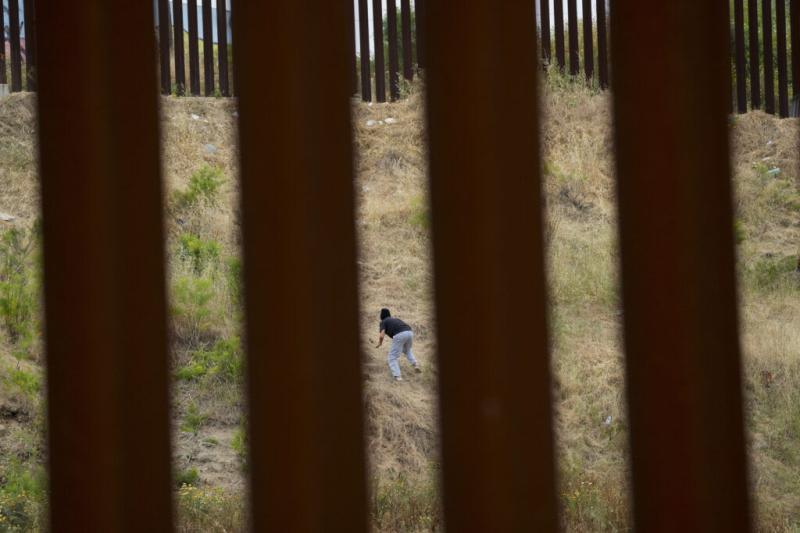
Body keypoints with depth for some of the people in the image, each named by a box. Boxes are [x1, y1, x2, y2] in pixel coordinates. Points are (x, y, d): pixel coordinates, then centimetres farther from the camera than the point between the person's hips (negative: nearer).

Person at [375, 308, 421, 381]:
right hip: (409, 332, 6)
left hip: (399, 335, -6)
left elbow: (382, 336, 3)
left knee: (392, 357, 7)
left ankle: (397, 375, -8)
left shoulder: (383, 322, 17)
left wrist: (379, 344, 22)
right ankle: (415, 364, 17)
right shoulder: (395, 319, 35)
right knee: (407, 350, 36)